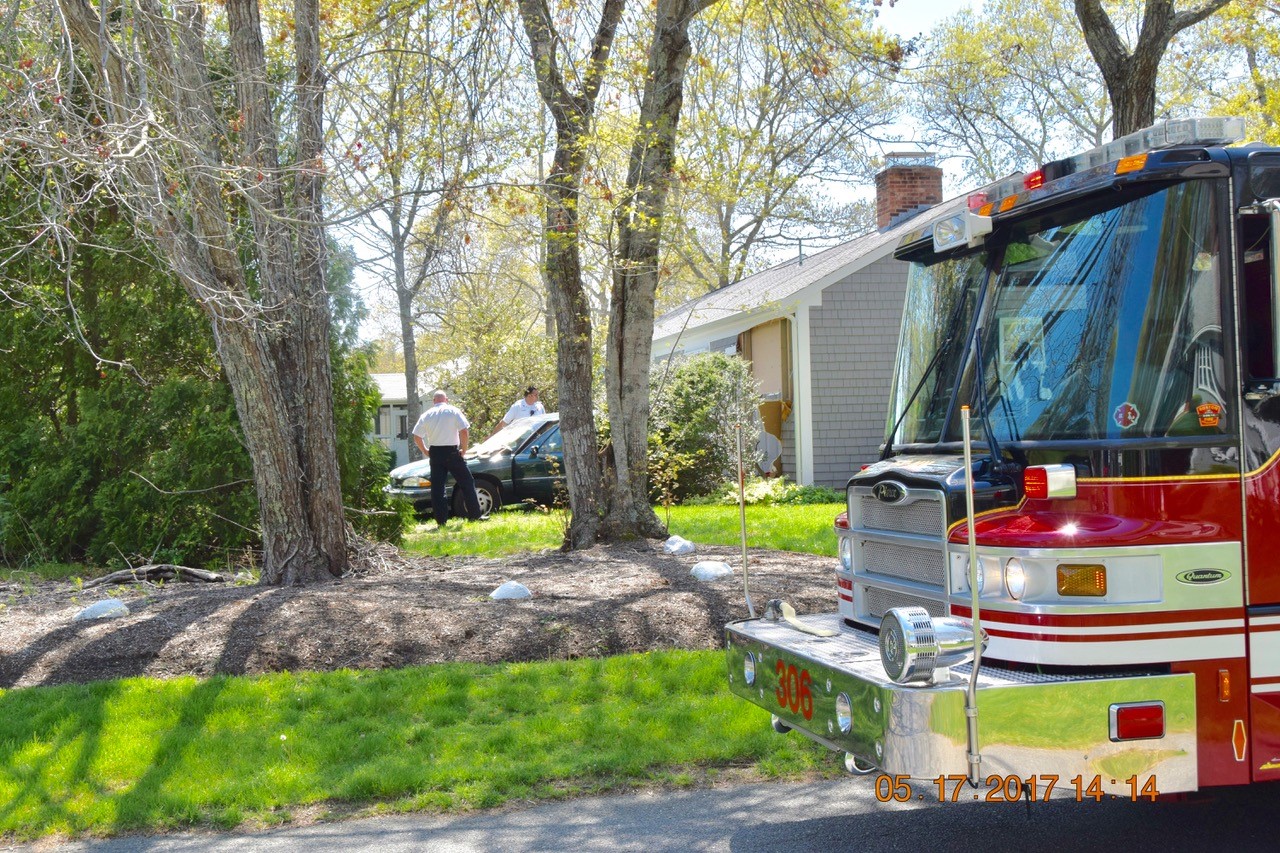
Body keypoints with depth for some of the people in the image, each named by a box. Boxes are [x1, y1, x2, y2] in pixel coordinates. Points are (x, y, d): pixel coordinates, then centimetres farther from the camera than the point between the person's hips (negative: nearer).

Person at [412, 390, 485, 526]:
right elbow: (464, 431, -11)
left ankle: (441, 520, 3)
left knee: (437, 487, 5)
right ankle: (475, 515, 6)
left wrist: (426, 451, 14)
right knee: (466, 482, 6)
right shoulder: (453, 411, -2)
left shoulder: (426, 415, 6)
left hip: (435, 452, 3)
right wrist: (463, 449, 0)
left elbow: (417, 436, 4)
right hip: (452, 452, -3)